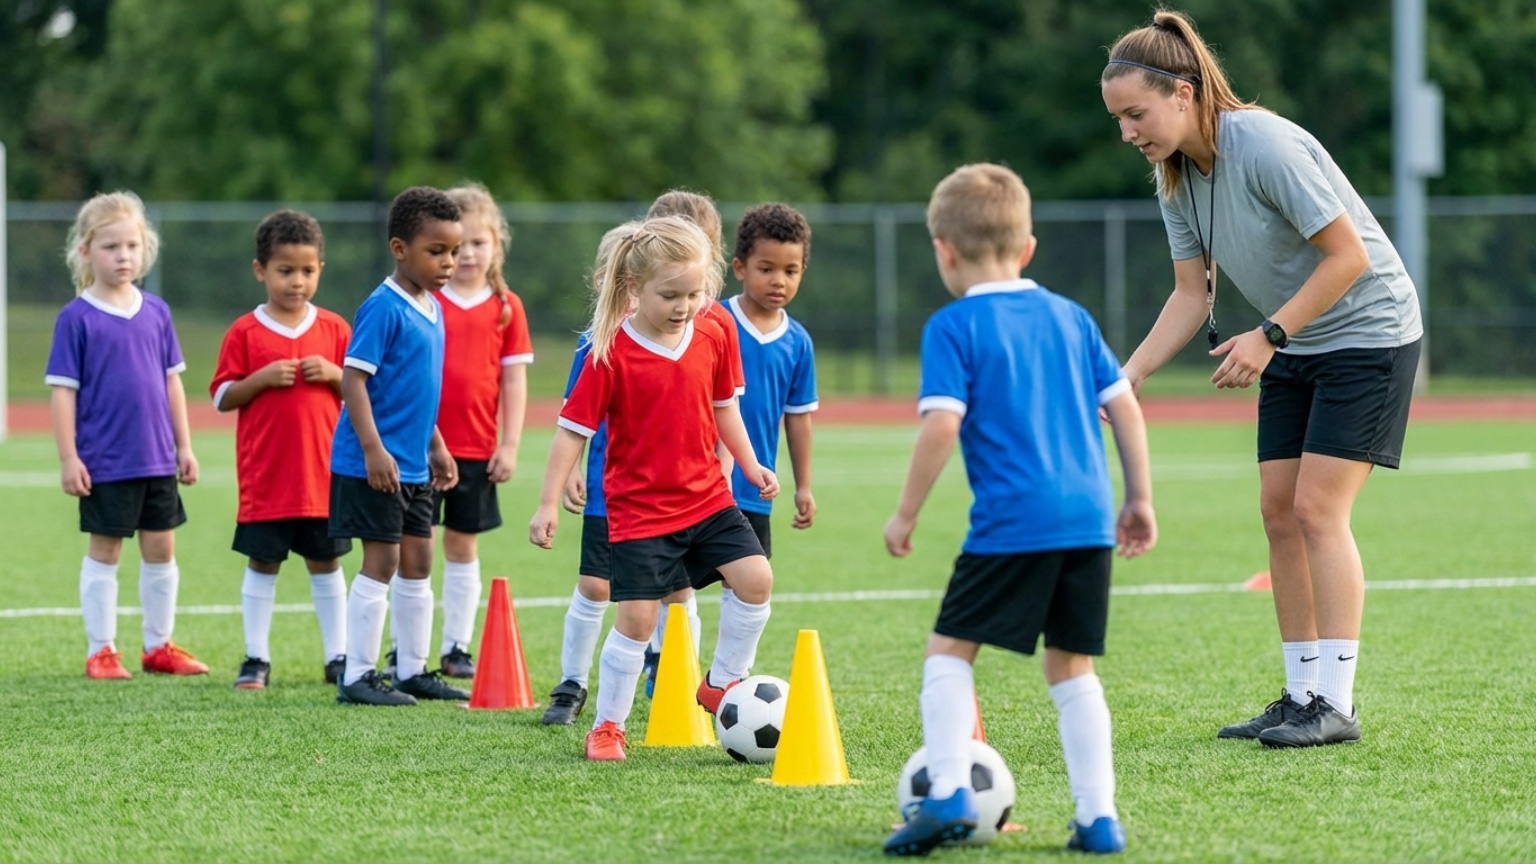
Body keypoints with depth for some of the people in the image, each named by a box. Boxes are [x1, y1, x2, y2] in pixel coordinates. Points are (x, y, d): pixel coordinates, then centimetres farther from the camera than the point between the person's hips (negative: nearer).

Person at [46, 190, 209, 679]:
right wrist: (68, 458, -12)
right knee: (104, 552, 4)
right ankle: (101, 652, 11)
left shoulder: (156, 313, 6)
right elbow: (63, 391, -8)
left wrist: (183, 445, 10)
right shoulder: (76, 319, -7)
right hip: (104, 463, -4)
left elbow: (172, 382, 12)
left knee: (161, 550, 9)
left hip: (157, 460, 4)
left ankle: (159, 646, 20)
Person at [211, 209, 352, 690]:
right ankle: (256, 659, 11)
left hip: (323, 474, 1)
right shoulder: (245, 334, -2)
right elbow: (222, 398, -2)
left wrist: (334, 375, -10)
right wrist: (262, 378, -17)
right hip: (264, 475, -1)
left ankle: (337, 657, 15)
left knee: (325, 564, 9)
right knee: (262, 564, 4)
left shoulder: (334, 330, 5)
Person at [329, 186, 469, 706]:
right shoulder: (383, 308, -16)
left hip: (413, 467, 9)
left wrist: (436, 448, 24)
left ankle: (414, 671, 21)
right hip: (374, 464, -9)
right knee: (381, 561, -5)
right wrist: (373, 448, -25)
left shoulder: (431, 309, 11)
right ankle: (358, 677, 1)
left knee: (417, 563, 12)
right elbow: (353, 379, -20)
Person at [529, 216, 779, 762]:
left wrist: (750, 465, 17)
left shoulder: (712, 338, 0)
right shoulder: (611, 353, -14)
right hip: (639, 509, -4)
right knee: (637, 615, -7)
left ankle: (721, 684, 11)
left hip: (707, 498, 4)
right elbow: (573, 429, -10)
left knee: (756, 578, -11)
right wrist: (548, 504, -12)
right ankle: (607, 726, 10)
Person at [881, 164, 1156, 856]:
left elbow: (941, 426, -11)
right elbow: (1124, 405, 14)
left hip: (1012, 524, -5)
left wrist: (907, 514, -2)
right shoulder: (1070, 318, 15)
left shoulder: (954, 327, -2)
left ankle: (950, 793, -11)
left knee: (949, 648, 4)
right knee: (1071, 666, 15)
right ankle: (1099, 817, 9)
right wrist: (1139, 498, 21)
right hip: (1090, 521, 6)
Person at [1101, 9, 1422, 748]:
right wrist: (1128, 375, -10)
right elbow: (1192, 294, 1)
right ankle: (1302, 695, 8)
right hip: (1294, 347, 8)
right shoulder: (1174, 175, -2)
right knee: (1279, 512, 2)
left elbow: (1348, 255, -24)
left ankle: (1335, 704, -10)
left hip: (1368, 332, -8)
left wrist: (1268, 335, -25)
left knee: (1317, 508, -13)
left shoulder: (1266, 146, -27)